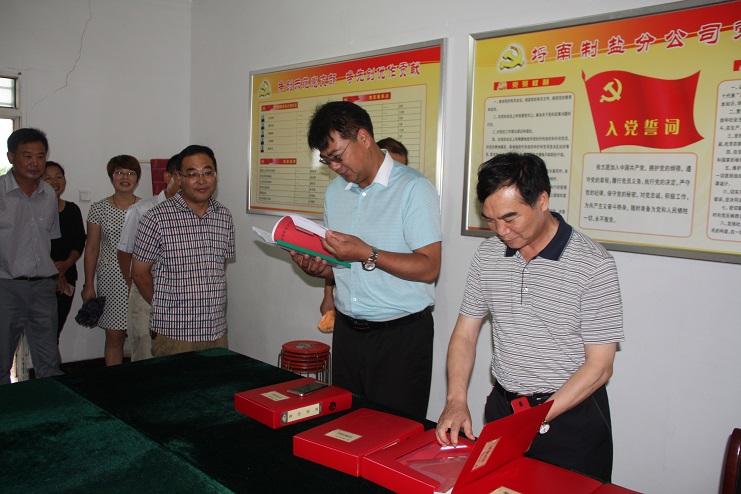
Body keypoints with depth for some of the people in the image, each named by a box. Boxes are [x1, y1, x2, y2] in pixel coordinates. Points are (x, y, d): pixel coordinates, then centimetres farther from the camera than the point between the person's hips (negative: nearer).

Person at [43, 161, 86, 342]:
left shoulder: (72, 209, 11)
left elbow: (79, 242, 8)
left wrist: (67, 263, -9)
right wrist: (52, 269, -12)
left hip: (67, 276, 4)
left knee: (56, 329, 7)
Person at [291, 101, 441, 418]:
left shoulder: (414, 188, -10)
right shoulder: (335, 190, 12)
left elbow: (428, 268, -16)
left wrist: (367, 254, -23)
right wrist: (318, 268, -3)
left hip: (400, 335, -6)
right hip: (347, 331, 6)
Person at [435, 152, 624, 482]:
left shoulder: (593, 264, -16)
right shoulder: (487, 254, -1)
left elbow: (599, 366, -15)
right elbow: (465, 334, 4)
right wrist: (456, 400, -10)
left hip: (571, 414, -4)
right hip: (502, 406, 5)